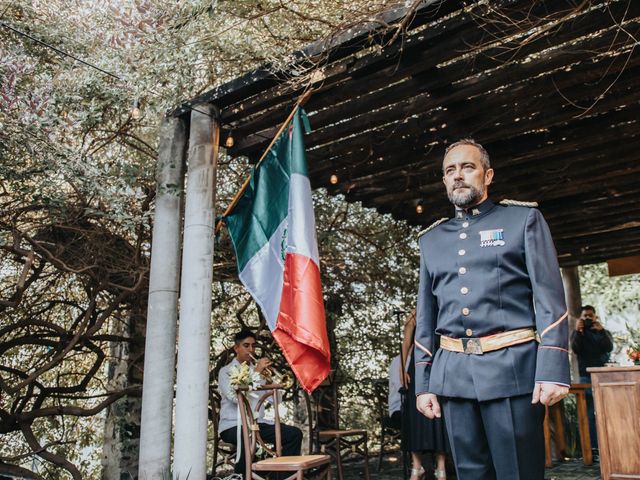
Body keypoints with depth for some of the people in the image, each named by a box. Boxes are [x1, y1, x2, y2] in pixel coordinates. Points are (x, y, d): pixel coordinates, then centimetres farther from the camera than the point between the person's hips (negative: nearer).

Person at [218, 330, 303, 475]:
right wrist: (256, 373, -19)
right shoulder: (226, 371, 1)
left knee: (294, 434, -12)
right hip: (233, 425, -5)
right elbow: (235, 397, -19)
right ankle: (241, 475, -18)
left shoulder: (258, 370, 17)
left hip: (258, 423, 6)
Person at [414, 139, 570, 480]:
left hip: (513, 368, -3)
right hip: (453, 374, 4)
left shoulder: (524, 219, 7)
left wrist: (553, 369, -12)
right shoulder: (430, 239, 17)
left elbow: (550, 297, -2)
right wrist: (424, 383, 11)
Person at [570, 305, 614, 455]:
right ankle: (593, 447, -5)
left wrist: (601, 330, -18)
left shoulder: (604, 333, 16)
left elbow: (609, 347, -5)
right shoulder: (577, 333, 13)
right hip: (586, 376, -1)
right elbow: (575, 349, -6)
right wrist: (577, 331, -19)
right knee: (590, 413, -5)